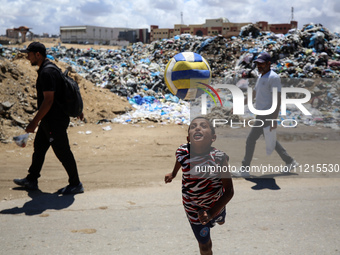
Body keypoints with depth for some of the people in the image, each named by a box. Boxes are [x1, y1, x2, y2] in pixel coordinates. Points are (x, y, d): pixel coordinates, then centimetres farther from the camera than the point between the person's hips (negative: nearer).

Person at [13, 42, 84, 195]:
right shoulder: (49, 69, 11)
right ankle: (31, 180, 31)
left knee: (62, 152, -1)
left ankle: (75, 185, 11)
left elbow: (48, 100, -25)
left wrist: (34, 122, -23)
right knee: (39, 148, 18)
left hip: (55, 121, -11)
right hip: (49, 120, 11)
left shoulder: (47, 73, -21)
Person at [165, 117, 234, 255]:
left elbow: (229, 191, -24)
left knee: (220, 221, 35)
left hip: (216, 205, 1)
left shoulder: (219, 158, -32)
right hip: (193, 208, -1)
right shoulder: (182, 152, -27)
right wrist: (173, 174, 20)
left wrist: (212, 213, -32)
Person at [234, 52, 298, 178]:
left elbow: (278, 100, -20)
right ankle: (290, 162, 27)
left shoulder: (273, 77, -15)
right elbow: (254, 93, 26)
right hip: (260, 114, 9)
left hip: (267, 115, -9)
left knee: (250, 140, -7)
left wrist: (274, 120, -25)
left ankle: (245, 170, 1)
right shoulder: (261, 76, 14)